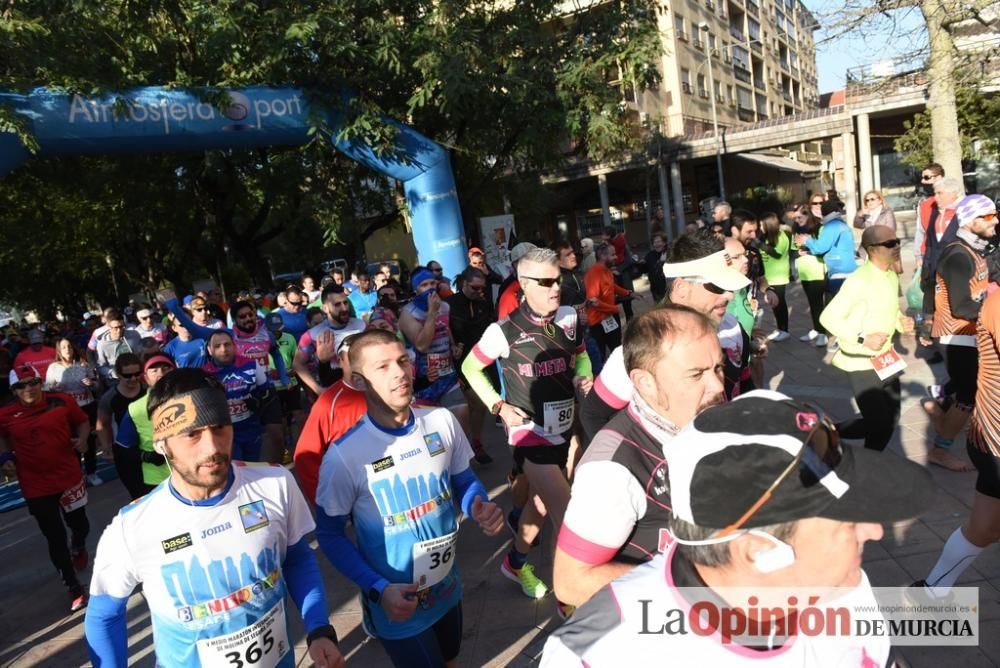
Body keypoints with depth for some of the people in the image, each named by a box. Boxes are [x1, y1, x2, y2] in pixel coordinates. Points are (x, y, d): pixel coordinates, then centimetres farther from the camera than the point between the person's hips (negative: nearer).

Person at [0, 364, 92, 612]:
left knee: (79, 524, 19)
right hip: (35, 486, 0)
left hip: (70, 477, 1)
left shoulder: (62, 401, -10)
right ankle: (74, 587, 20)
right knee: (55, 538, 6)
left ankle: (78, 547, 57)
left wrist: (82, 438, -12)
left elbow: (82, 421, 7)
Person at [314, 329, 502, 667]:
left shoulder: (443, 421, -11)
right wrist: (379, 589, -21)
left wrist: (482, 507, -17)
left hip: (447, 586, 5)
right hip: (397, 603, -5)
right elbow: (329, 534, -12)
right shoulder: (344, 455, -24)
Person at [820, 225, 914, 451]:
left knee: (890, 419, 16)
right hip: (862, 364, -9)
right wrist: (862, 338, -30)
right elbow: (828, 317, -25)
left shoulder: (892, 276, 6)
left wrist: (901, 321, 0)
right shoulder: (858, 281, -23)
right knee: (879, 424, -7)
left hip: (886, 359, 9)